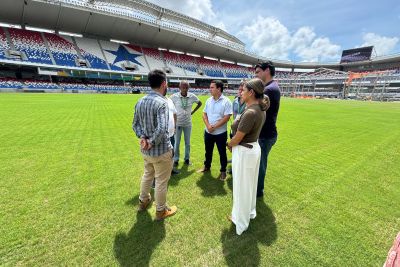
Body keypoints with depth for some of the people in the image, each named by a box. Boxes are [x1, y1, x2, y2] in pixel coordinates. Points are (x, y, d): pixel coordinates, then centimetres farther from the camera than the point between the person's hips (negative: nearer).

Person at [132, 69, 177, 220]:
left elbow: (135, 124, 8)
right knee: (161, 181, 12)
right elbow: (161, 130, -33)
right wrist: (152, 143, -18)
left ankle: (143, 201, 50)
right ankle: (161, 211, 33)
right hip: (161, 151, -8)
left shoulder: (140, 101, 2)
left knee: (147, 175, 29)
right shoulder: (161, 102, -23)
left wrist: (142, 137, -5)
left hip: (145, 150, 8)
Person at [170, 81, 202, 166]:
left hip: (188, 123, 2)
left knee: (187, 142, 14)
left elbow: (200, 103, 10)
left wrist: (193, 111, 3)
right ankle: (176, 159, 25)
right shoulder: (174, 96, -13)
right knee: (176, 143, 9)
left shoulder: (192, 96, -7)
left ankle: (187, 158, 31)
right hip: (177, 123, -2)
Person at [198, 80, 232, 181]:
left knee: (222, 152, 9)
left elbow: (226, 117, -17)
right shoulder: (209, 100, 5)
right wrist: (208, 126, -12)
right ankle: (207, 166, 40)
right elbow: (204, 114, 5)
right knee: (208, 151, 19)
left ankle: (223, 171, 27)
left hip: (220, 133, -5)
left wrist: (214, 127, -17)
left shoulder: (226, 101, -12)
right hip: (208, 132, 5)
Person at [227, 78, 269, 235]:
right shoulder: (260, 110, 3)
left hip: (244, 151, -9)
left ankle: (241, 220, 32)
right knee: (250, 183, 25)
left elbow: (237, 138, -21)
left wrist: (229, 145, -2)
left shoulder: (250, 113, -27)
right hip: (254, 148, 10)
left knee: (242, 187, 9)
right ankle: (250, 212, 48)